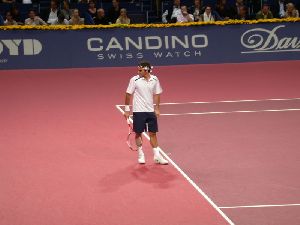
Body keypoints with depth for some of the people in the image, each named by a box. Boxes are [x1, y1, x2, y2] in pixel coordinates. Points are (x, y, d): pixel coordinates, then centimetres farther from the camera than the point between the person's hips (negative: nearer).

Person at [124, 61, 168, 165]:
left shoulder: (154, 79, 0)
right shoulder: (135, 80, -8)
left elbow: (156, 94, 10)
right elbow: (128, 94, -3)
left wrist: (157, 108, 8)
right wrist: (127, 110, -4)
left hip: (151, 111, 2)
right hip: (138, 111, -2)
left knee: (153, 133, 4)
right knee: (138, 133, 5)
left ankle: (157, 156, 11)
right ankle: (140, 155, 19)